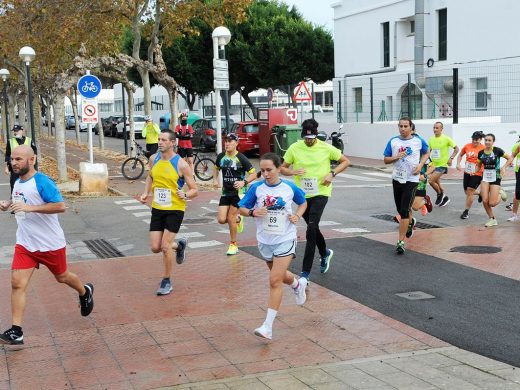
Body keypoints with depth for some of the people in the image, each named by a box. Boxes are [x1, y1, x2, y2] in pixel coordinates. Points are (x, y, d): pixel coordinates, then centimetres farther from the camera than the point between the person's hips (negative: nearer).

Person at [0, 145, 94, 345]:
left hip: (50, 244, -6)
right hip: (25, 244, 6)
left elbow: (60, 206, -27)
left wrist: (29, 207, -32)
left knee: (62, 277, 16)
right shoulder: (18, 183, 6)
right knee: (17, 283, -7)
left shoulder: (42, 182, -19)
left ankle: (85, 292, 48)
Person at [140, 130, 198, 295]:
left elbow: (194, 190, -9)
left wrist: (185, 195, -30)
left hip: (175, 210, -5)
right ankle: (179, 245, 35)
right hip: (157, 209, 5)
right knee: (155, 248, 3)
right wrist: (146, 193, 7)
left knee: (165, 247, -8)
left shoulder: (181, 164, -14)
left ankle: (167, 282, 12)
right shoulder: (154, 159, 1)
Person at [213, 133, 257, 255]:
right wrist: (215, 179, 5)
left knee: (230, 217, -6)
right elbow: (216, 168, 22)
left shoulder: (241, 158, -13)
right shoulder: (221, 157, 2)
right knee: (221, 219, -4)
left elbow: (254, 174, -11)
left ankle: (233, 244, 14)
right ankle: (238, 219, 30)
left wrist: (244, 182, -27)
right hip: (226, 192, 5)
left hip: (238, 191, -5)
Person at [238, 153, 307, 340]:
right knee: (279, 276, 22)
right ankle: (298, 284, 57)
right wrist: (253, 212, -19)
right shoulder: (256, 188, -6)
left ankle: (268, 326, -10)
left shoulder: (289, 187, -6)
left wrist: (297, 215, -7)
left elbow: (303, 203, 12)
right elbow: (242, 208, 2)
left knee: (275, 281, -13)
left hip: (285, 240, -3)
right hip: (265, 241, 3)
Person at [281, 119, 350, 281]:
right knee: (313, 229, 18)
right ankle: (325, 253, 50)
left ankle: (305, 273, -15)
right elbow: (283, 168, 5)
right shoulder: (294, 148, -3)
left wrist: (332, 173, -10)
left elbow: (345, 161, 6)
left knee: (311, 229, -17)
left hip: (320, 193, -3)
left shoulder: (326, 148, -7)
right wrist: (294, 172, -17)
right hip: (302, 194, 4)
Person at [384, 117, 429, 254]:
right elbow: (386, 160, 5)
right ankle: (411, 222, 52)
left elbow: (426, 153, 14)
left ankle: (401, 242, -9)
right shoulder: (393, 141, 1)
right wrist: (396, 157, -15)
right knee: (401, 209, 18)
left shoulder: (418, 141, -2)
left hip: (411, 180, -4)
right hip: (397, 179, 4)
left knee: (404, 211, -12)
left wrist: (420, 165, -3)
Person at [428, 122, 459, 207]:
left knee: (431, 180, -17)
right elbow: (429, 151, 17)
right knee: (437, 183, 15)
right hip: (434, 164, 6)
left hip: (442, 165, -6)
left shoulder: (446, 138, -11)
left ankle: (440, 194, 6)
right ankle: (444, 198, 33)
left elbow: (456, 148, -4)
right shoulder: (431, 139, 4)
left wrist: (451, 158, -12)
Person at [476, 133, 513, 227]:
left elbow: (510, 158, -3)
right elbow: (478, 166, 13)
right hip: (485, 178, 4)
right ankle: (492, 219, 12)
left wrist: (504, 167, -17)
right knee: (485, 201, -9)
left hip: (495, 178, -3)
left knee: (492, 203, -9)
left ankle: (500, 194, 25)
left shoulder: (497, 151, -11)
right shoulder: (481, 153, 1)